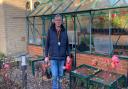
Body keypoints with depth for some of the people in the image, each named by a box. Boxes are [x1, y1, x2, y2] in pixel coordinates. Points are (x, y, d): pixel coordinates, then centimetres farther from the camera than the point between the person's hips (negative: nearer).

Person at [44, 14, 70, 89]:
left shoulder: (64, 31, 3)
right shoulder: (50, 31, -2)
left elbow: (67, 44, 7)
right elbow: (47, 44, 1)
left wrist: (68, 55, 3)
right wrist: (46, 56, -2)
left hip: (62, 57, 2)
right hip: (53, 56, -2)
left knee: (60, 75, 11)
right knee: (55, 75, -5)